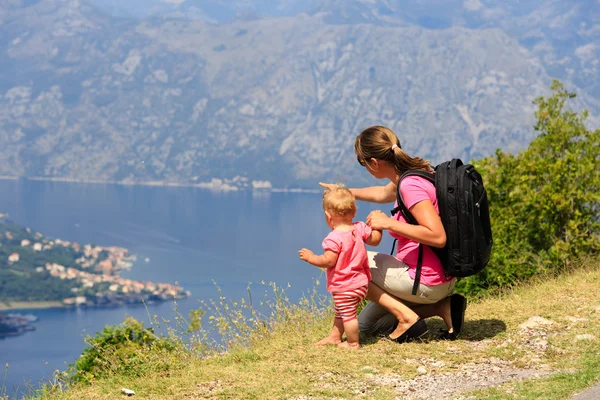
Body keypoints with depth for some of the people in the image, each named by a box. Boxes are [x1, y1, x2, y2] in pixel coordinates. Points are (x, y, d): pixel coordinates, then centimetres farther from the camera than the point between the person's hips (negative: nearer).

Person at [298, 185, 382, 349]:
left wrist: (311, 257, -13)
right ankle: (334, 337, 38)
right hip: (361, 282, 10)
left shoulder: (334, 238, -25)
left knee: (347, 314, 3)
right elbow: (375, 240, 10)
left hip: (344, 286, -10)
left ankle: (353, 343, 11)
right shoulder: (360, 228, -3)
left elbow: (328, 261, -26)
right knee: (340, 312, 25)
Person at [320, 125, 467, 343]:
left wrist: (389, 223, -27)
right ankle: (442, 305, 7)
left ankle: (406, 317, -6)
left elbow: (438, 236, -31)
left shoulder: (410, 185, -23)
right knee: (365, 324, 20)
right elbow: (384, 194, 30)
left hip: (426, 282, -10)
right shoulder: (408, 175, 6)